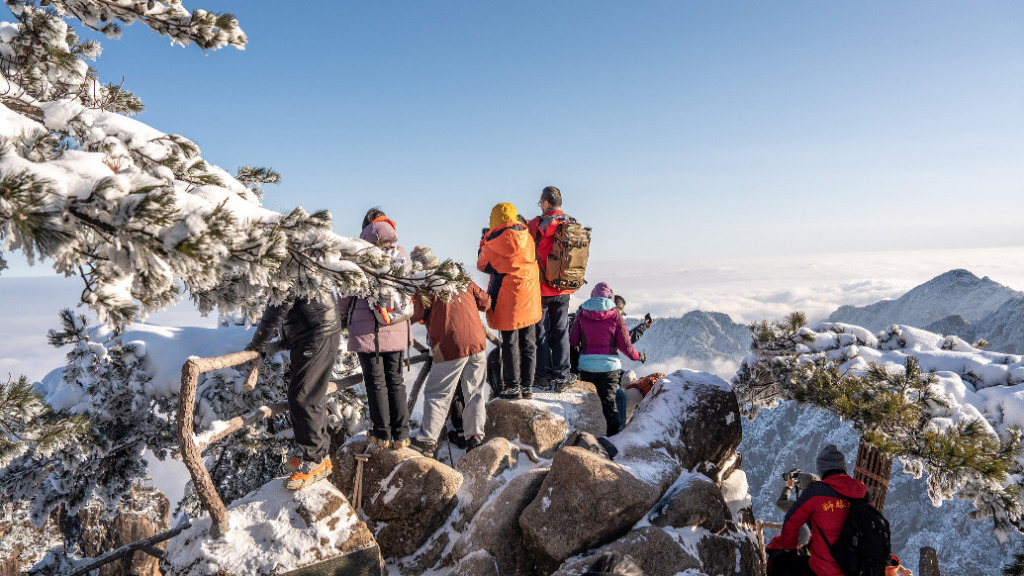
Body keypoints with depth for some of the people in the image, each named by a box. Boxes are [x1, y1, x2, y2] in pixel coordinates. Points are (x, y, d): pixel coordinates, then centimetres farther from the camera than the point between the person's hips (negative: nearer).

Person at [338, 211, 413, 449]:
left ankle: (382, 434, 16)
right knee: (396, 380, 13)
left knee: (376, 382, 8)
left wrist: (343, 314, 17)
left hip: (367, 331, -3)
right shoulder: (401, 253, 2)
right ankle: (401, 435, 16)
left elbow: (346, 294, -2)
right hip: (397, 330, 3)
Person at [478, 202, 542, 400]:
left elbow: (482, 265, 2)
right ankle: (527, 386, 19)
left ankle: (512, 387, 10)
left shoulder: (495, 240, -10)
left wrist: (484, 244, 17)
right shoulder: (527, 237, 6)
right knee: (528, 344, 11)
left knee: (510, 344, 4)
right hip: (530, 299, 5)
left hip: (508, 299, -5)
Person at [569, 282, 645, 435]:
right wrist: (638, 356, 15)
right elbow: (625, 345, -3)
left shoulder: (582, 314, -1)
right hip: (609, 365, -1)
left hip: (587, 364, 1)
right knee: (609, 401, 8)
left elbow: (572, 340, 1)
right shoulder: (615, 315, -4)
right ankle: (614, 435, 11)